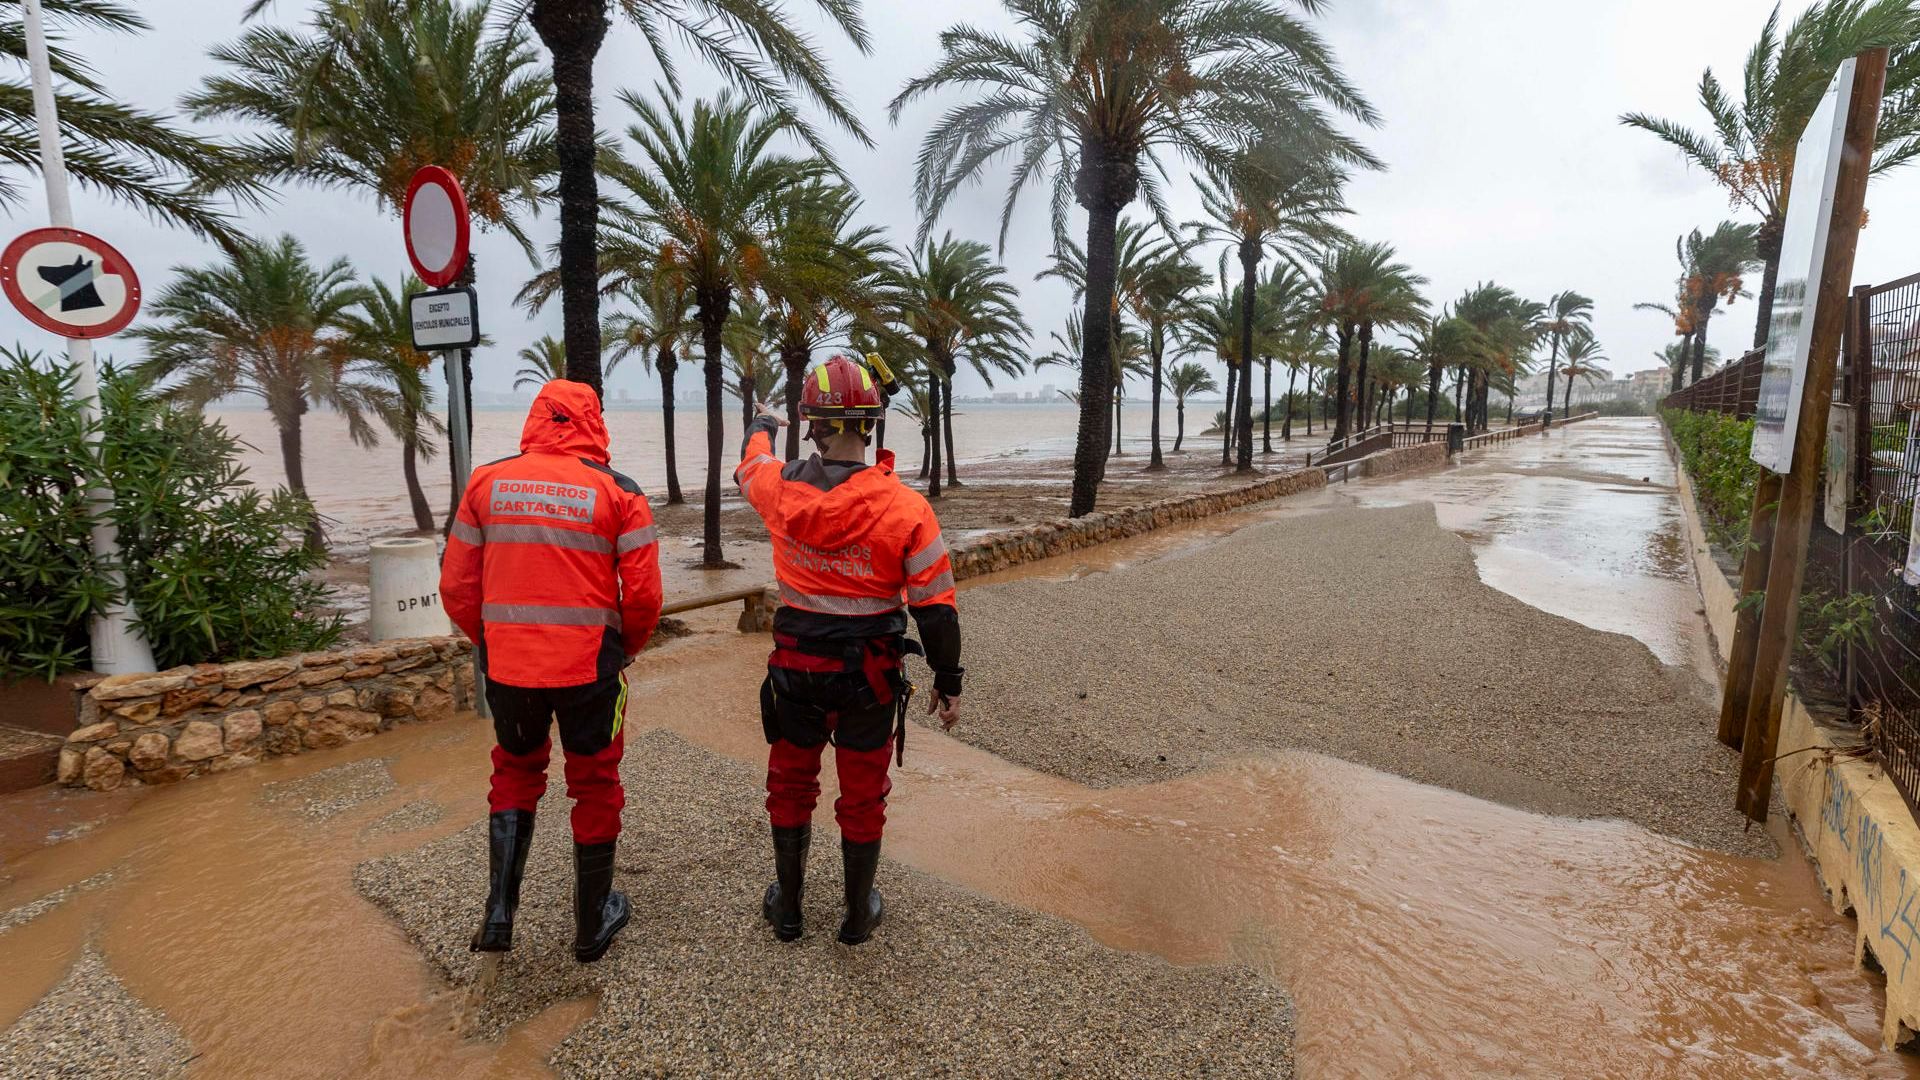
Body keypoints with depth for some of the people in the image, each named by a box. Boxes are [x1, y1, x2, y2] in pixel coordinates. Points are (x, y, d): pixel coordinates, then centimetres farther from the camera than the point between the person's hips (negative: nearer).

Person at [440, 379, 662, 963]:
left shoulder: (486, 482, 1)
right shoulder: (617, 491, -7)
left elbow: (456, 586, 3)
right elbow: (643, 593, -10)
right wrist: (627, 646, 9)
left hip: (507, 664, 3)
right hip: (590, 664, -2)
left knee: (515, 774, 26)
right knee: (594, 785, 15)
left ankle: (499, 910, 22)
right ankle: (592, 924, 29)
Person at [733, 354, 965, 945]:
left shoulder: (781, 487, -10)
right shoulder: (905, 507, -17)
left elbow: (749, 466, 17)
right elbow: (935, 606, -14)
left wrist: (762, 425, 39)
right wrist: (948, 682, -1)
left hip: (797, 667, 2)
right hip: (871, 674, -1)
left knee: (790, 785, 22)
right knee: (863, 796, 16)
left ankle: (787, 907, 38)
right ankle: (859, 914, 33)